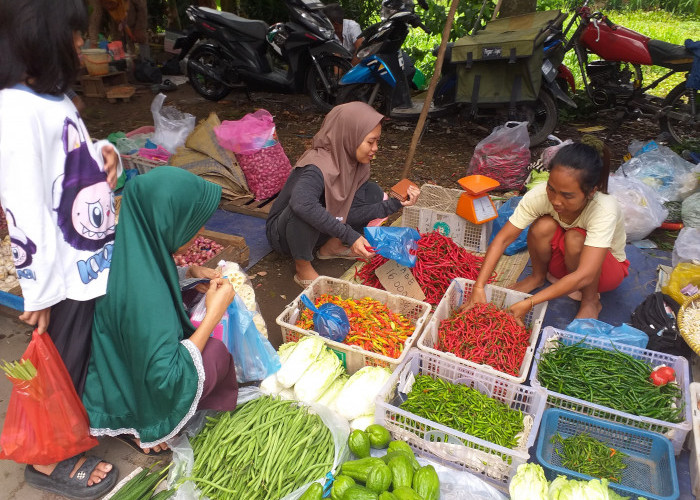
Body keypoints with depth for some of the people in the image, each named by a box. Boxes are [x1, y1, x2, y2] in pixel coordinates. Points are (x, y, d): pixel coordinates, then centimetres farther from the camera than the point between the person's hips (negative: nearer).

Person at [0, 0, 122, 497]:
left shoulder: (54, 96, 6)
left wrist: (102, 154, -2)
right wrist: (41, 289, -18)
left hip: (93, 257, 8)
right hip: (64, 271, -8)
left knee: (96, 350, 24)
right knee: (62, 362, 10)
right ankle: (47, 459, 33)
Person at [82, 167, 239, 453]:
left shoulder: (130, 245, -11)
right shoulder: (143, 292, -35)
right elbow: (165, 379, -30)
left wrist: (192, 275, 1)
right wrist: (214, 312, -25)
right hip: (115, 400, -8)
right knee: (215, 351, -12)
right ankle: (139, 427, 4)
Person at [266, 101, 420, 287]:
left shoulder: (354, 163, -7)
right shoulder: (318, 168, -32)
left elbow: (350, 212, -10)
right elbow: (302, 204, -53)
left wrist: (396, 203, -18)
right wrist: (350, 236, -49)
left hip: (316, 231, 7)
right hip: (283, 234, -7)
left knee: (372, 192, -2)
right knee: (302, 210, -41)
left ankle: (331, 247, 4)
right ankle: (303, 268, -17)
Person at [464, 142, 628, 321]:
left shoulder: (605, 210, -36)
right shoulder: (540, 194, -28)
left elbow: (584, 276, -41)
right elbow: (502, 239, -26)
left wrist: (529, 303, -45)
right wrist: (478, 287, -35)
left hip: (606, 266, -2)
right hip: (562, 261, 3)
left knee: (575, 238, -34)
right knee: (543, 226, -29)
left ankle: (591, 300, -8)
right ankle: (538, 276, 2)